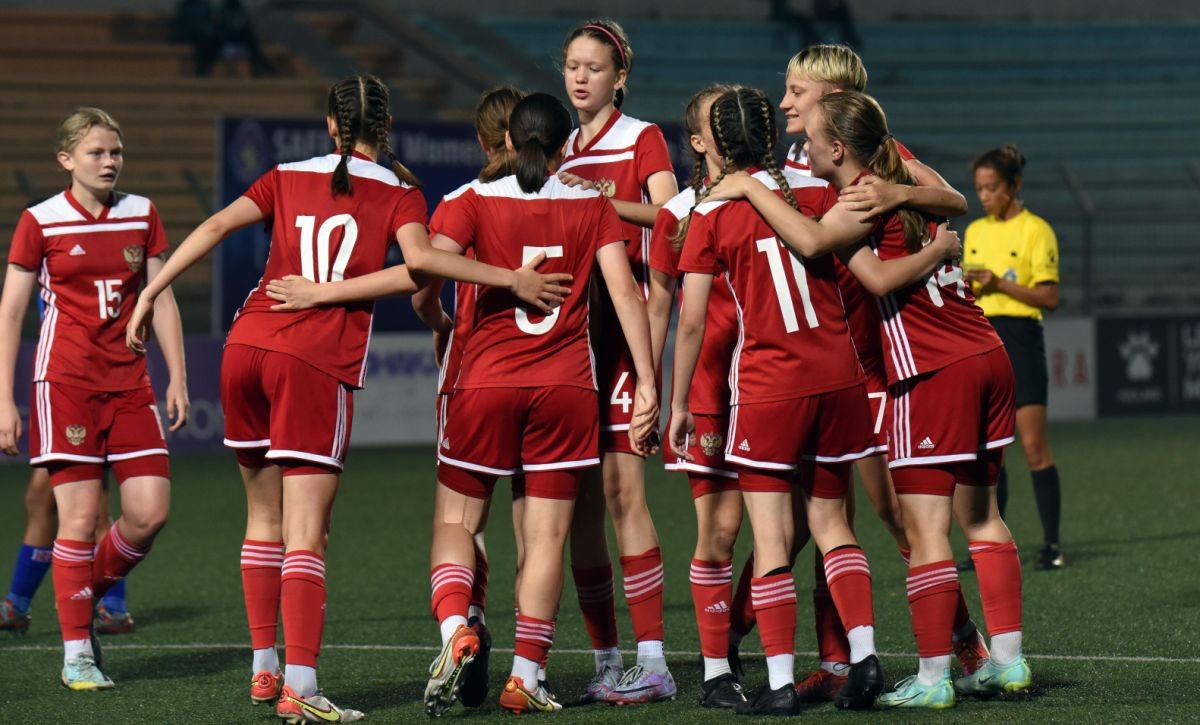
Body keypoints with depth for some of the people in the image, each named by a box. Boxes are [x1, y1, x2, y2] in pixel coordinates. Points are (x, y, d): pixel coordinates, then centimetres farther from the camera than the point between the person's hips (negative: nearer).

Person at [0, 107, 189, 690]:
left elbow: (161, 298, 14)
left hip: (129, 383, 4)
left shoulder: (141, 215, 9)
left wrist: (177, 377, 6)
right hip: (65, 381, -4)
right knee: (80, 518, -7)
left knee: (150, 512, -6)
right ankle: (76, 653, 2)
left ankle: (87, 595, 20)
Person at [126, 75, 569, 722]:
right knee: (306, 537, -6)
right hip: (317, 363, -4)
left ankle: (265, 668, 22)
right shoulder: (398, 191, 6)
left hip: (246, 347, 4)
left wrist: (151, 293, 9)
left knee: (264, 518, 18)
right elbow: (419, 258, -12)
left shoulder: (289, 177, 16)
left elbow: (215, 227, 6)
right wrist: (509, 277, -6)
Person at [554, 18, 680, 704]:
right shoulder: (562, 152, 19)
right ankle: (606, 660, 8)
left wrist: (604, 199, -24)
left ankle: (652, 660, -13)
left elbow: (669, 215, -15)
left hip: (623, 319, -6)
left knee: (622, 487, -13)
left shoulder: (643, 138, 0)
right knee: (581, 498, 3)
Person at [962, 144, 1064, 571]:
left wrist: (1000, 284, -18)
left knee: (1034, 446, -7)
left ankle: (1051, 544, -3)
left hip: (1020, 337, -6)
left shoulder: (1036, 231, -4)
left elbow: (1050, 296, -9)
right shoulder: (975, 232, 14)